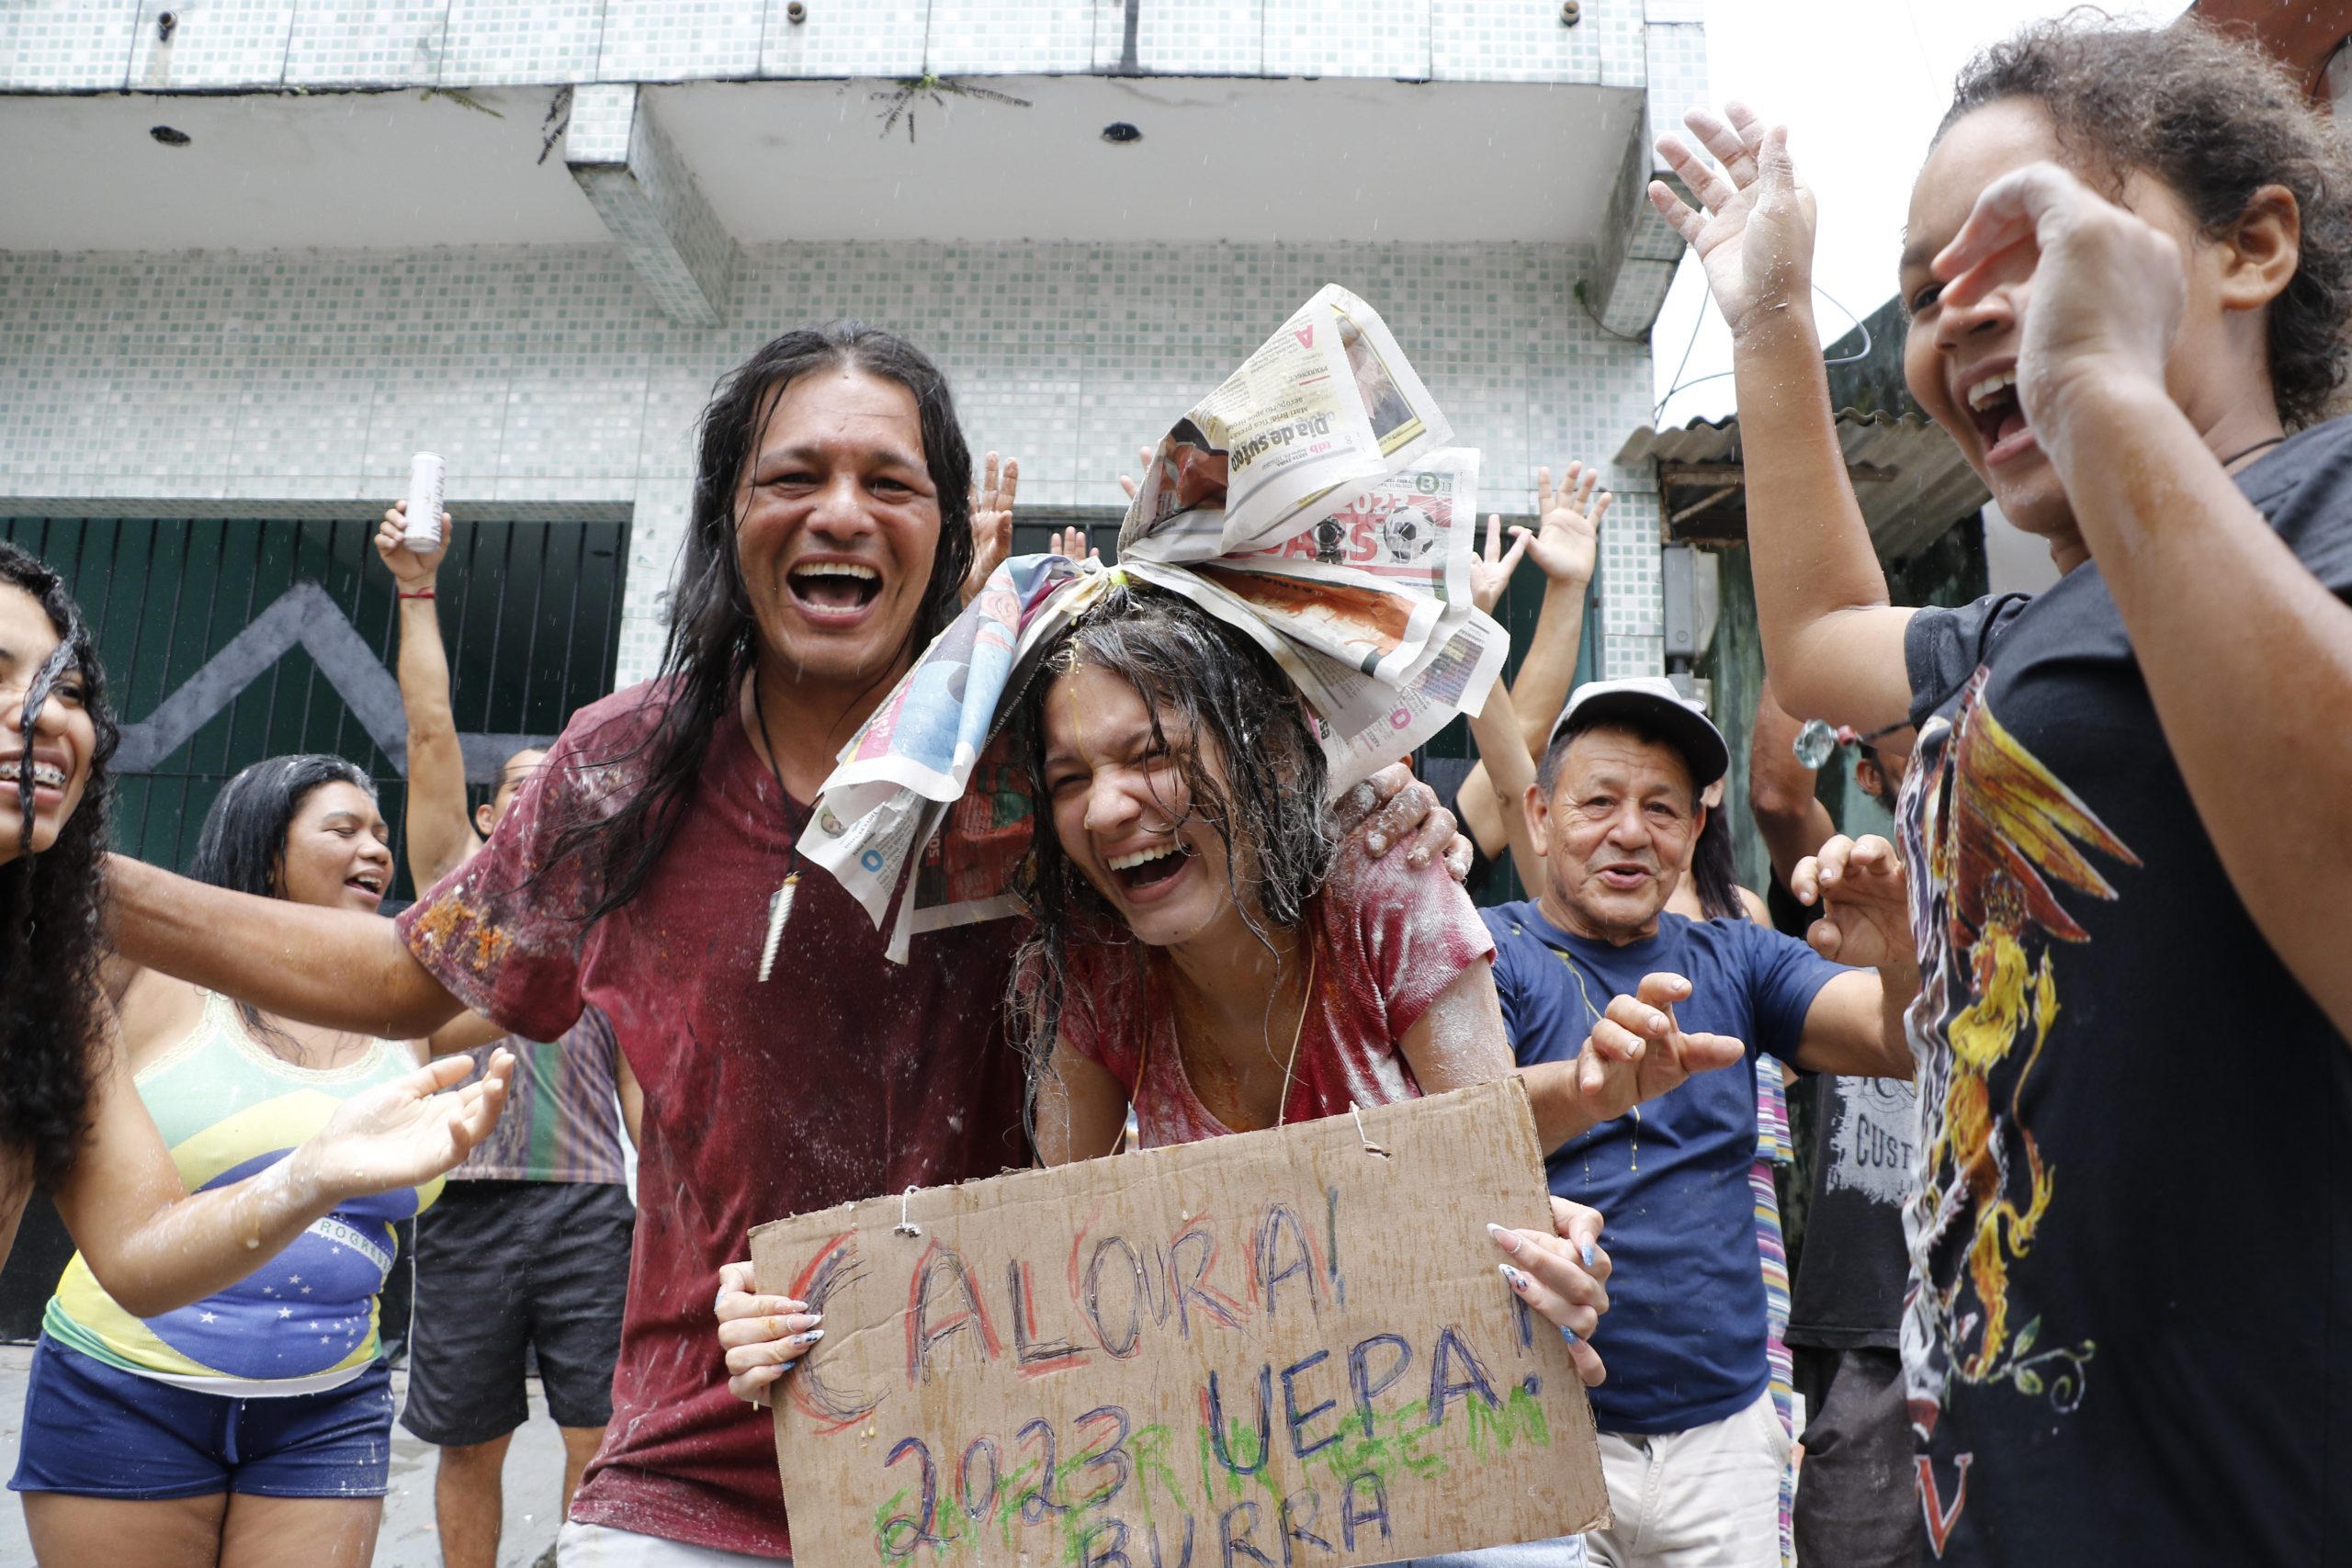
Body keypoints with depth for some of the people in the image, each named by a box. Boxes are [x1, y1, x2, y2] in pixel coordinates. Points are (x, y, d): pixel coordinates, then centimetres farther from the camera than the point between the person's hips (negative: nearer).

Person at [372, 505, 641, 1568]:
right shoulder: (459, 879, 12)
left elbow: (638, 1072, 12)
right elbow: (430, 730, 5)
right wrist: (417, 591, 1)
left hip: (589, 1207, 1)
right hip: (471, 1201, 0)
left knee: (602, 1440, -2)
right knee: (469, 1443, 7)